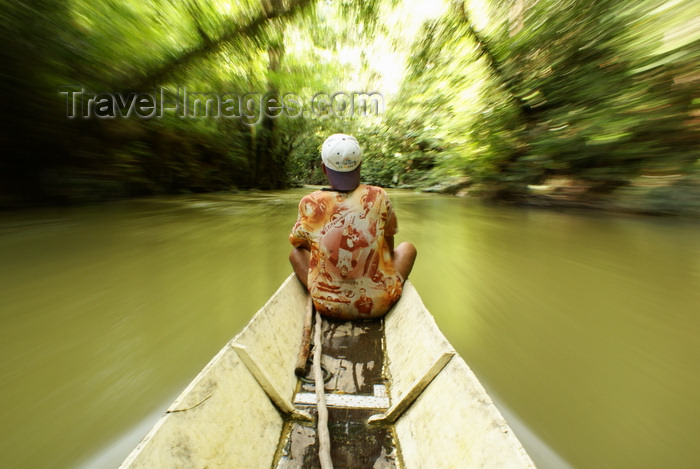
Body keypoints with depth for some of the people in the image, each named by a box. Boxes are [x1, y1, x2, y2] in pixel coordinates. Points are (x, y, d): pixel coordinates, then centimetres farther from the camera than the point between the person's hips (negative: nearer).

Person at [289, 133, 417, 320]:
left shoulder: (310, 204, -10)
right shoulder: (378, 197, -9)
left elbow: (295, 241, 10)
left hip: (328, 307, 1)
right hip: (379, 304, 0)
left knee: (295, 253, 21)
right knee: (407, 248, 20)